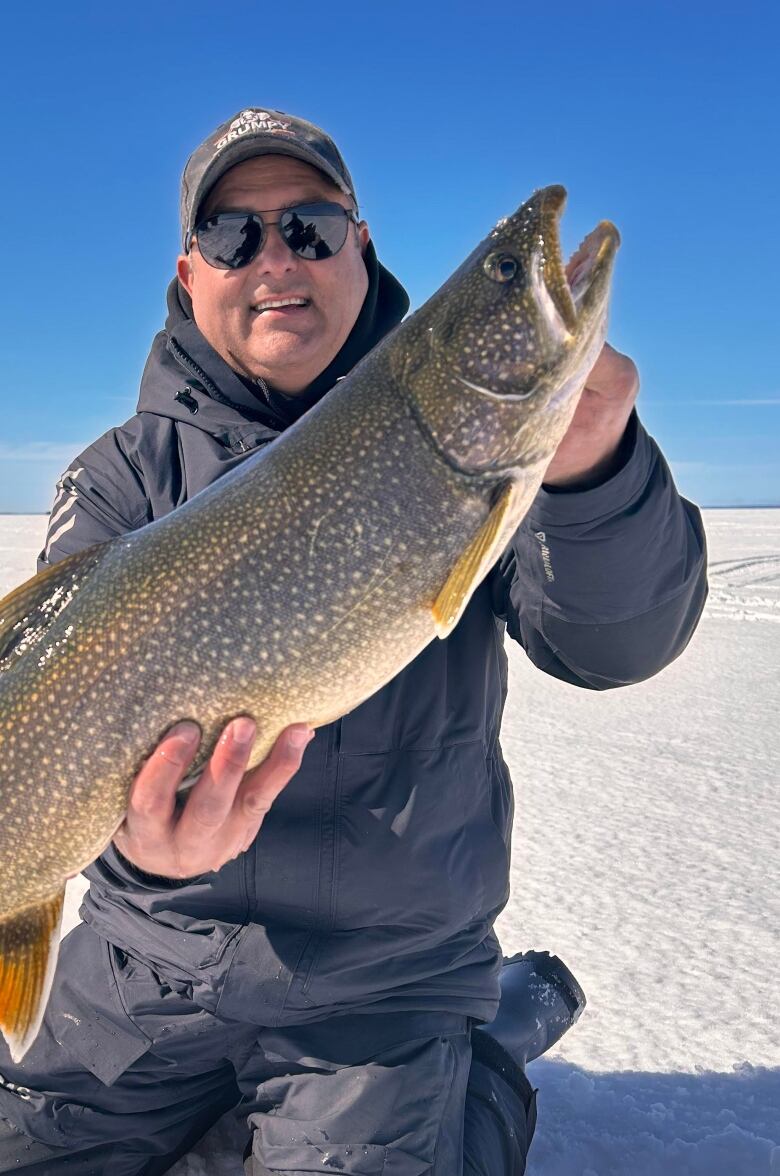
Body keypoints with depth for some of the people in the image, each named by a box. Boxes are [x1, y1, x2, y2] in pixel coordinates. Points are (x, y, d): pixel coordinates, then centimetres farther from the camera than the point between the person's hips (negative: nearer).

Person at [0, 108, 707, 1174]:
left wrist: (595, 470, -36)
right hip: (152, 956, 3)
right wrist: (133, 823, -38)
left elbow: (614, 644, -16)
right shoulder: (127, 472, -3)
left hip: (389, 978, -1)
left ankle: (489, 1047, 22)